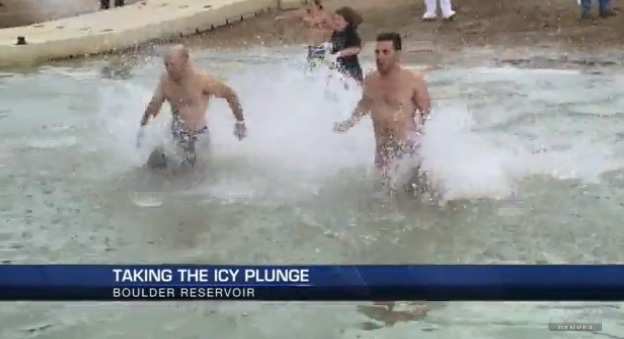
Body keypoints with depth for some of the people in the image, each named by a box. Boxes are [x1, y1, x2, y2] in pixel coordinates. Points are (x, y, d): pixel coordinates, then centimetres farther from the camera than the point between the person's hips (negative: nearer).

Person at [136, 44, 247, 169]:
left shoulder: (201, 80, -20)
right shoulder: (165, 78, -5)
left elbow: (231, 95, -10)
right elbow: (155, 104, 9)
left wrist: (240, 122, -7)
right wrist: (143, 126, 4)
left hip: (197, 135, -5)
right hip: (175, 134, 5)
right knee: (154, 162, -1)